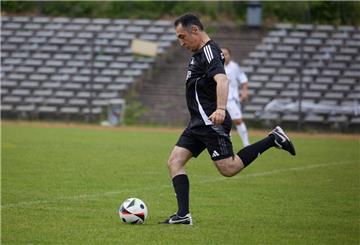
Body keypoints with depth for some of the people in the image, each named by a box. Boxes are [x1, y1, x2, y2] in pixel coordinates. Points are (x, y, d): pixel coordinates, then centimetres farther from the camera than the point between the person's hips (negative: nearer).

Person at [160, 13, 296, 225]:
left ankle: (273, 140, -3)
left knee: (228, 168, -13)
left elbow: (222, 80, -30)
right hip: (199, 122, 10)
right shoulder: (201, 53, 17)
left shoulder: (208, 52, -14)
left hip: (210, 122, -10)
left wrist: (221, 109, -46)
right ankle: (183, 214, -6)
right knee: (175, 162, 0)